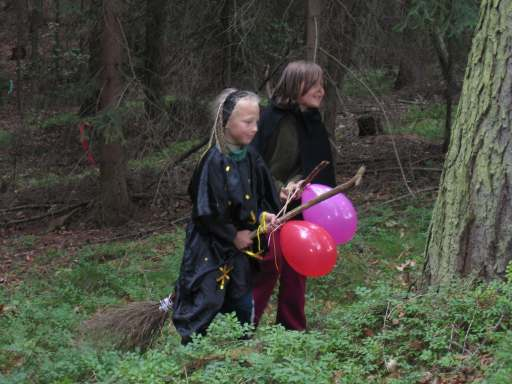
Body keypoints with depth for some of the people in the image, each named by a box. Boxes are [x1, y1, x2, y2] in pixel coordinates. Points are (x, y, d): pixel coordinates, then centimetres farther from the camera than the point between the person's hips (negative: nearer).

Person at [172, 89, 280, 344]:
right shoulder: (213, 162, -20)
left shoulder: (251, 158, 2)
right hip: (210, 246, -7)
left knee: (243, 303, 13)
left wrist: (262, 216, -7)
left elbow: (258, 198, 14)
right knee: (207, 302, -7)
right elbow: (207, 211, -20)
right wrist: (234, 236, -13)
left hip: (240, 244, 7)